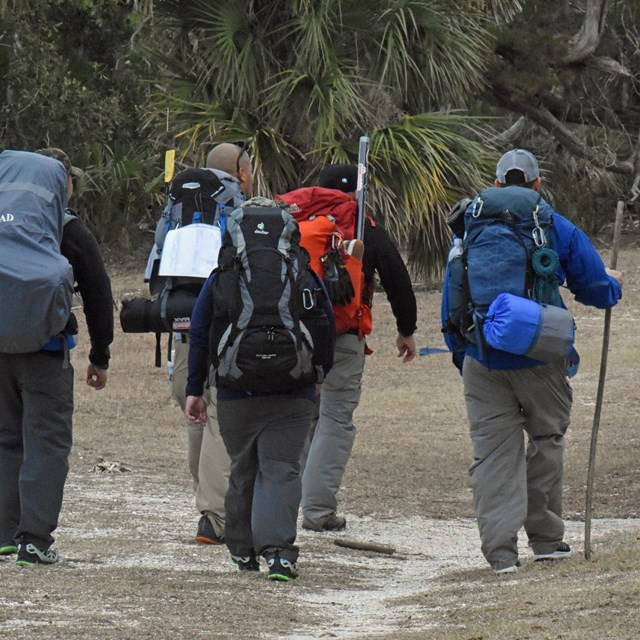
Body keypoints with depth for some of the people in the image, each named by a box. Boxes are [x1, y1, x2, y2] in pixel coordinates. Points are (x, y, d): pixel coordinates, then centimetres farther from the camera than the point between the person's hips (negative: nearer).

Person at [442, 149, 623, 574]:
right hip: (539, 358, -1)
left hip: (482, 359, 1)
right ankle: (546, 538, 19)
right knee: (546, 437, 16)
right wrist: (614, 284, 29)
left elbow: (452, 299, 11)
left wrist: (459, 351, 22)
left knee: (493, 450, 2)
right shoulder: (560, 231, 1)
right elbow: (598, 291, 6)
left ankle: (500, 549, -8)